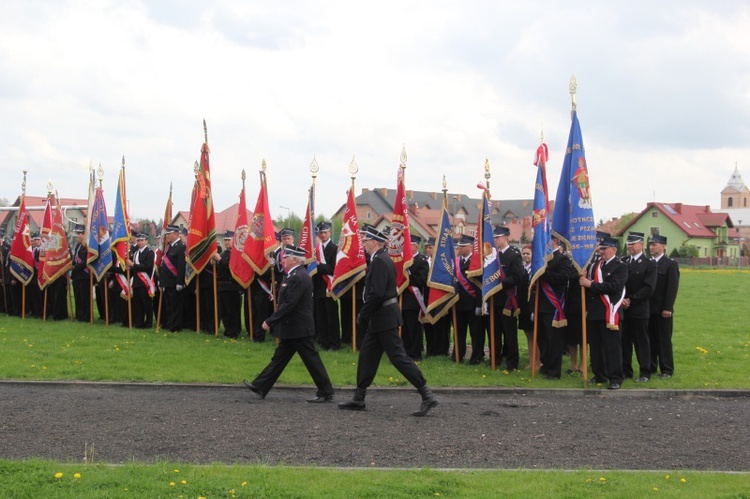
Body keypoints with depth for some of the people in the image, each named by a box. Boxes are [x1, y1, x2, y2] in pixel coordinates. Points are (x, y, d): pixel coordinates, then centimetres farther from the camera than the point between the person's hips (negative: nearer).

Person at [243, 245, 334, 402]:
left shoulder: (298, 278, -20)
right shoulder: (298, 275, 13)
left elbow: (289, 304, -24)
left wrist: (270, 321, -20)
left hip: (299, 329, -11)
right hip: (293, 329, 11)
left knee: (312, 360, -2)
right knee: (279, 358, 13)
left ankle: (326, 393, 5)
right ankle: (260, 387, 19)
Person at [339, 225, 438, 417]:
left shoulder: (379, 261, -17)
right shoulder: (383, 259, 14)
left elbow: (376, 293, -25)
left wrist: (363, 315, -15)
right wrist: (365, 315, 17)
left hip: (384, 318, -11)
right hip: (381, 318, 11)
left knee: (398, 356, -9)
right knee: (367, 356, 13)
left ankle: (427, 396, -7)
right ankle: (358, 399, 20)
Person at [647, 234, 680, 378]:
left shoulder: (671, 264, -3)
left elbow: (672, 287, -9)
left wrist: (668, 308, -15)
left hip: (662, 310, -4)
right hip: (648, 309, 4)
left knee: (664, 340, 1)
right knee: (650, 339, 7)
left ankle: (667, 370, 8)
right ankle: (651, 367, 16)